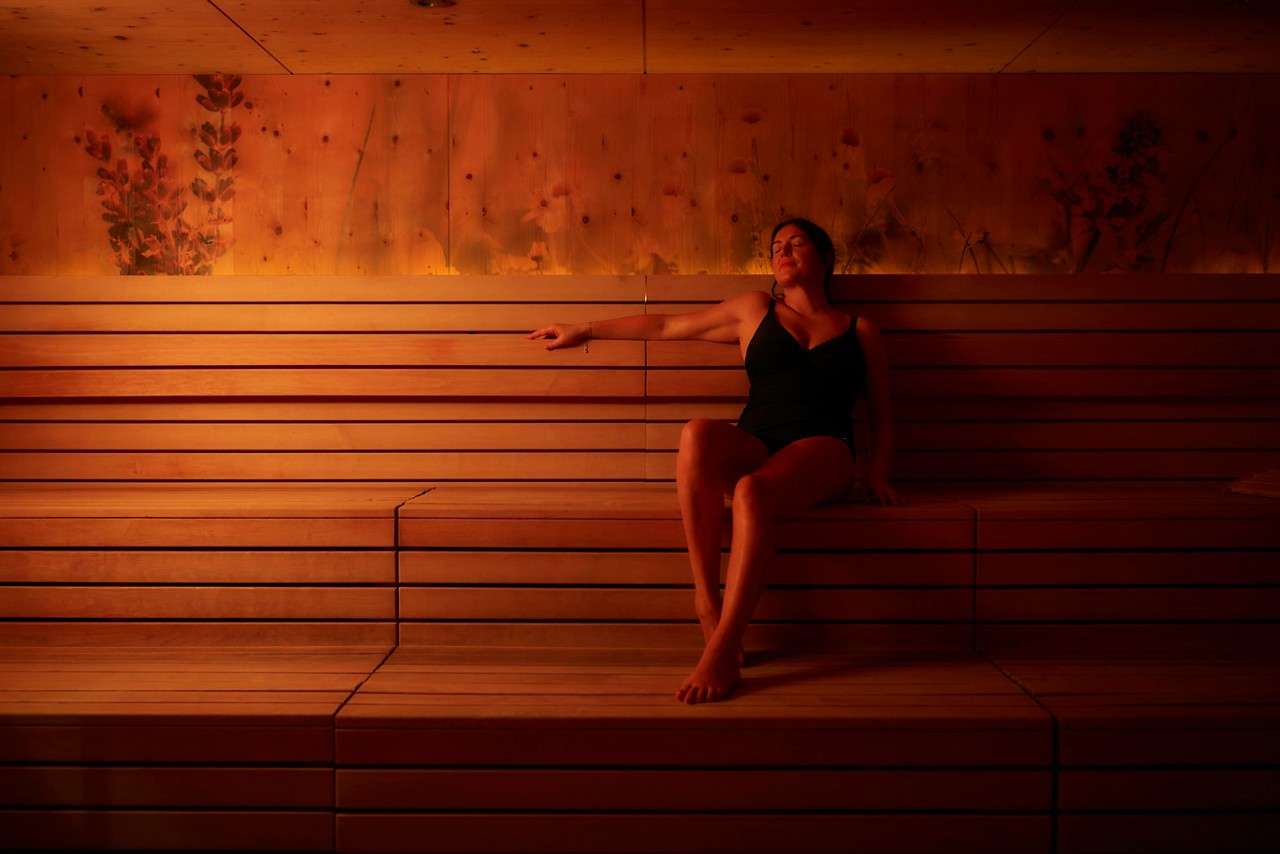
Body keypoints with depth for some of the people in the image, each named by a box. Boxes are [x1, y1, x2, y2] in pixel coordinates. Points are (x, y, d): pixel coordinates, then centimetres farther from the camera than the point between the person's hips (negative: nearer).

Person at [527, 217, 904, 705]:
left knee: (752, 492, -38)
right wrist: (585, 331, 27)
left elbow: (882, 415, 21)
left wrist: (877, 474, 3)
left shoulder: (860, 331, 22)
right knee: (699, 431, -35)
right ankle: (707, 602, -29)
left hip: (822, 452, -2)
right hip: (754, 446, 2)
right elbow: (666, 326, 26)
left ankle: (723, 650, -35)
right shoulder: (755, 310, 24)